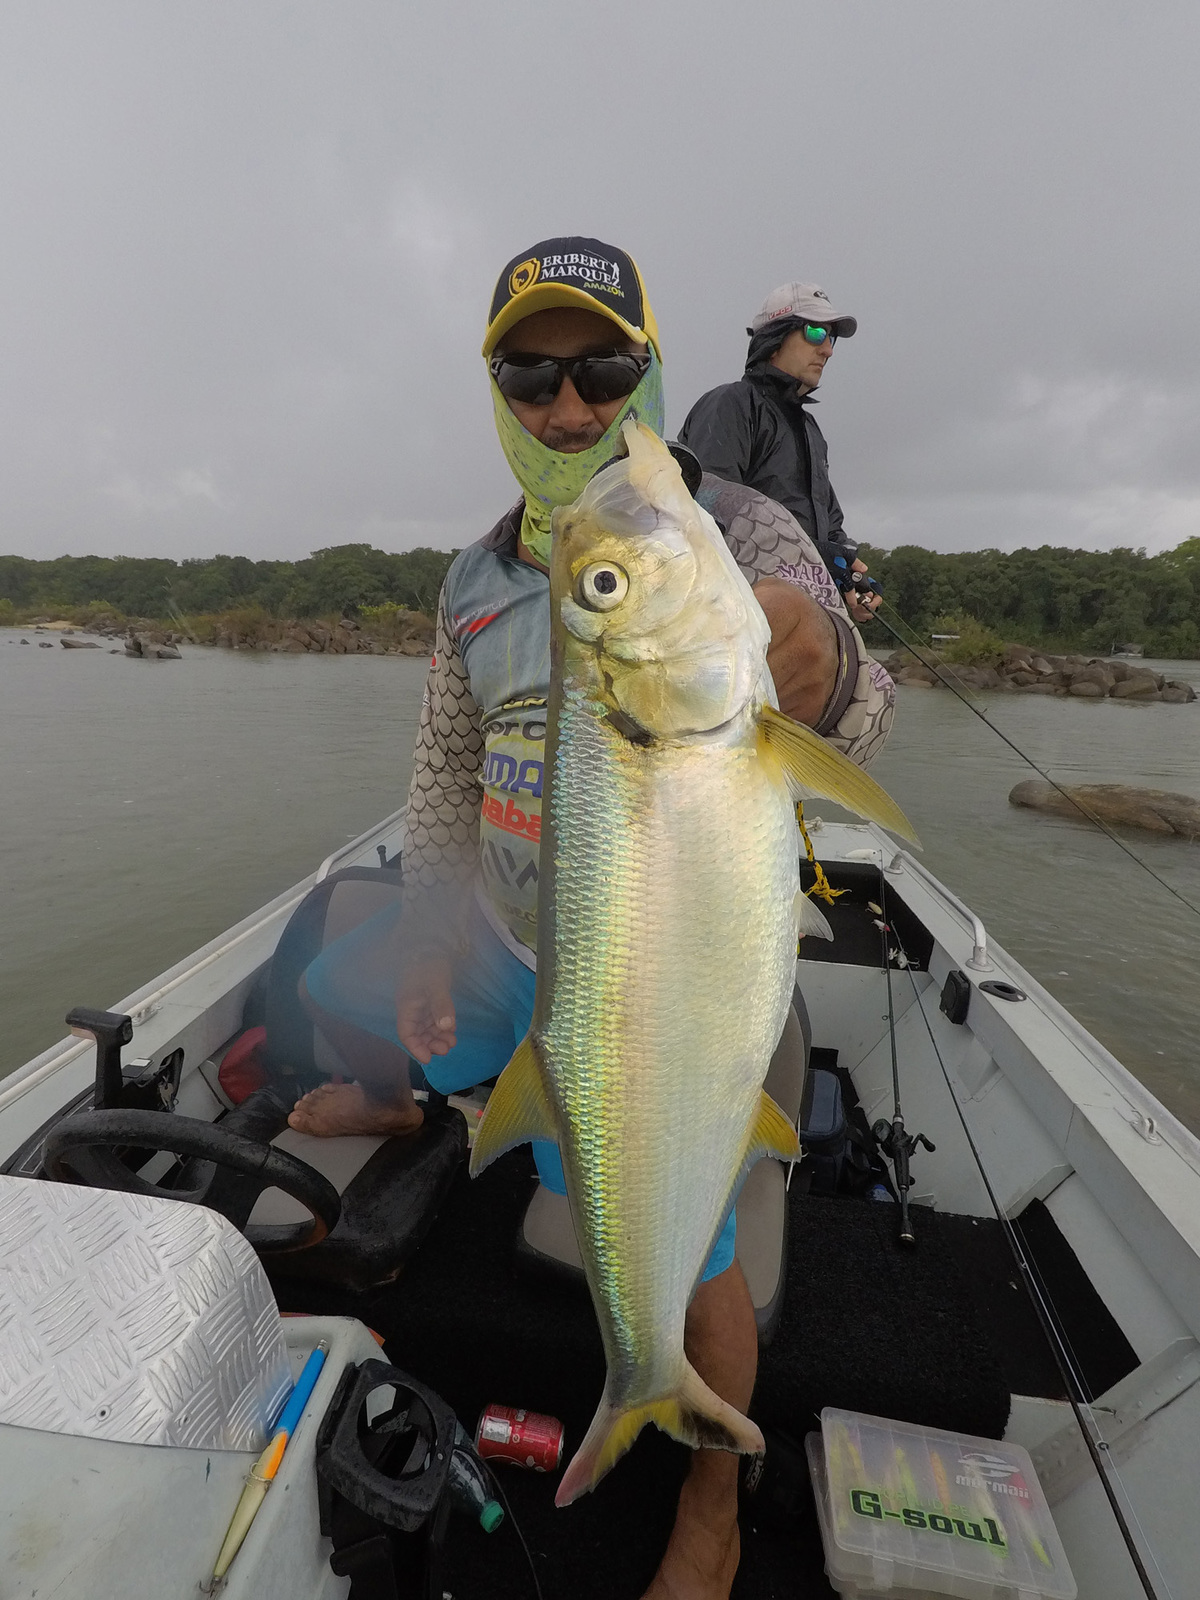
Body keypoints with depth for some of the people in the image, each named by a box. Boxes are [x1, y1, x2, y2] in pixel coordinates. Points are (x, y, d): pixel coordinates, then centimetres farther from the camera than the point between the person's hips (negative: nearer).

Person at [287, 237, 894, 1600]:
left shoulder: (732, 531, -13)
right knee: (341, 992, 22)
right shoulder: (476, 579, 3)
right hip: (504, 934, 6)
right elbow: (445, 768, 8)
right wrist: (426, 934, 2)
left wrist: (815, 665, -52)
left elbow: (852, 720, -28)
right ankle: (390, 1108, 56)